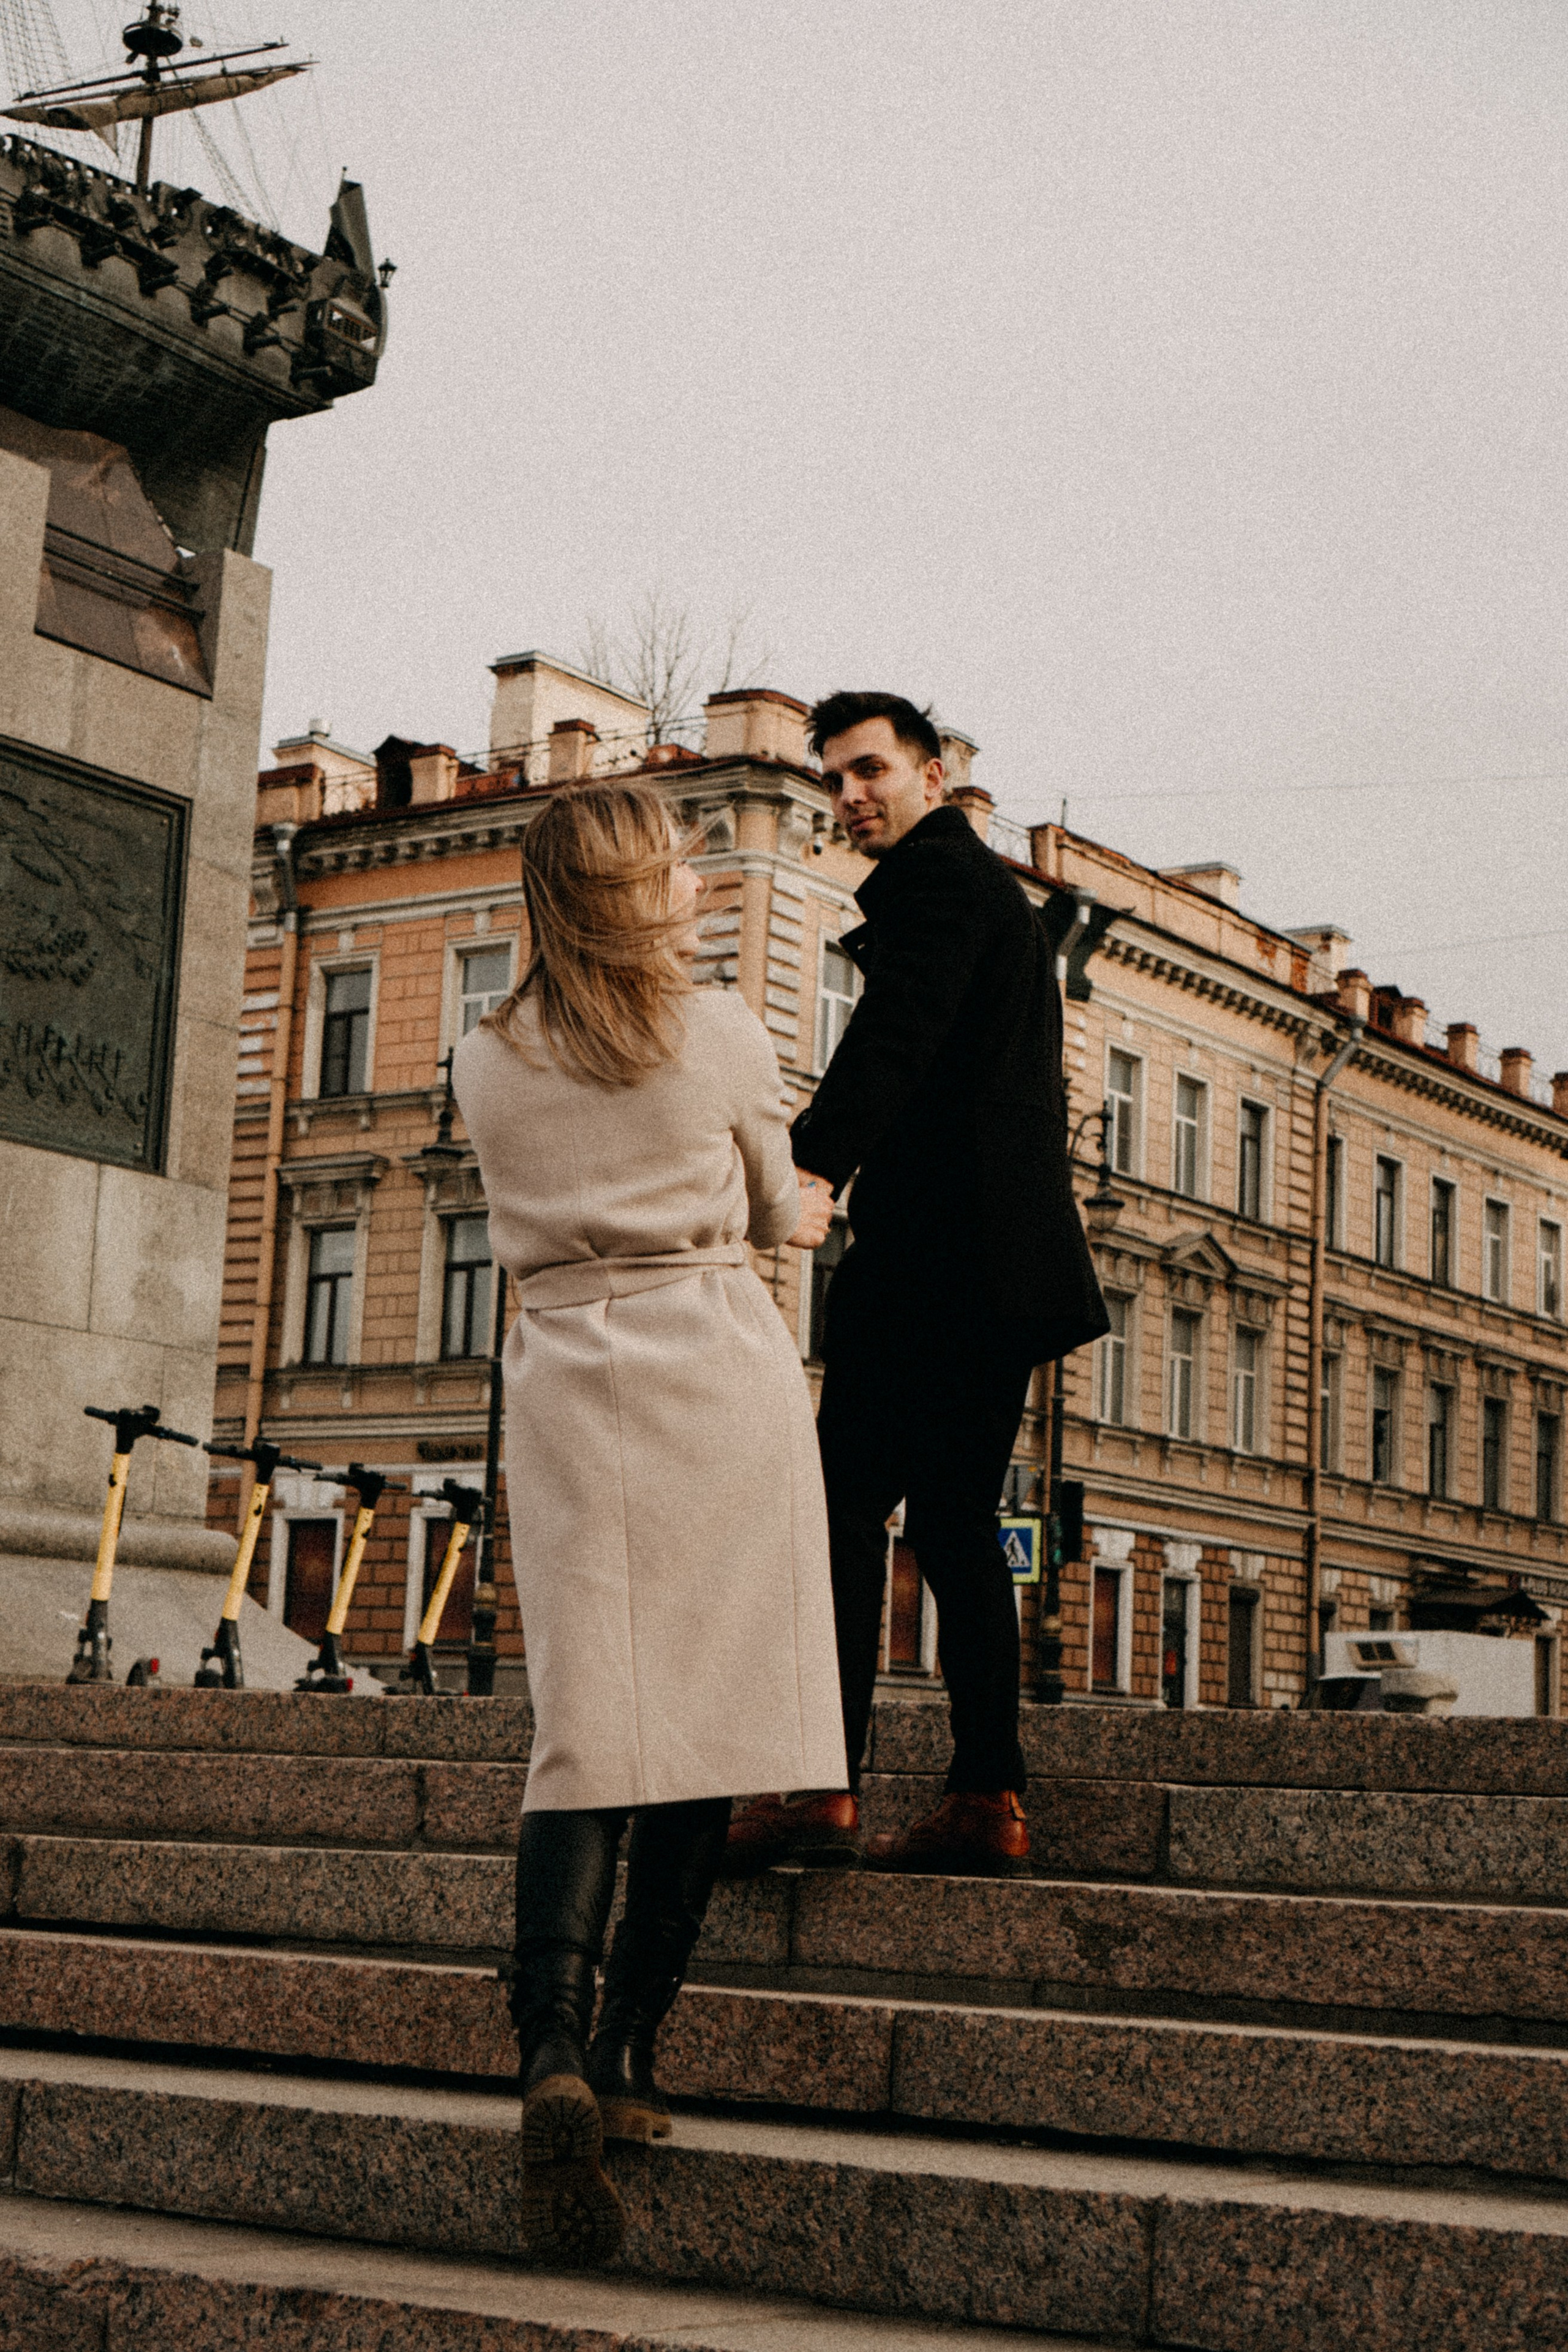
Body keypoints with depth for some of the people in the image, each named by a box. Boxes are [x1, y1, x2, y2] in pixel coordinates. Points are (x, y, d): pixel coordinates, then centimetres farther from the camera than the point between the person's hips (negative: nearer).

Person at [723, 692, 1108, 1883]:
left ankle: (821, 1783, -17)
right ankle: (988, 1800, 7)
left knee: (851, 1499, -12)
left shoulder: (936, 872, -3)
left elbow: (897, 1030, -21)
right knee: (954, 1517, 9)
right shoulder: (997, 890, 27)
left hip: (935, 1245, -10)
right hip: (1007, 1255, 10)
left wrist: (816, 1160, -34)